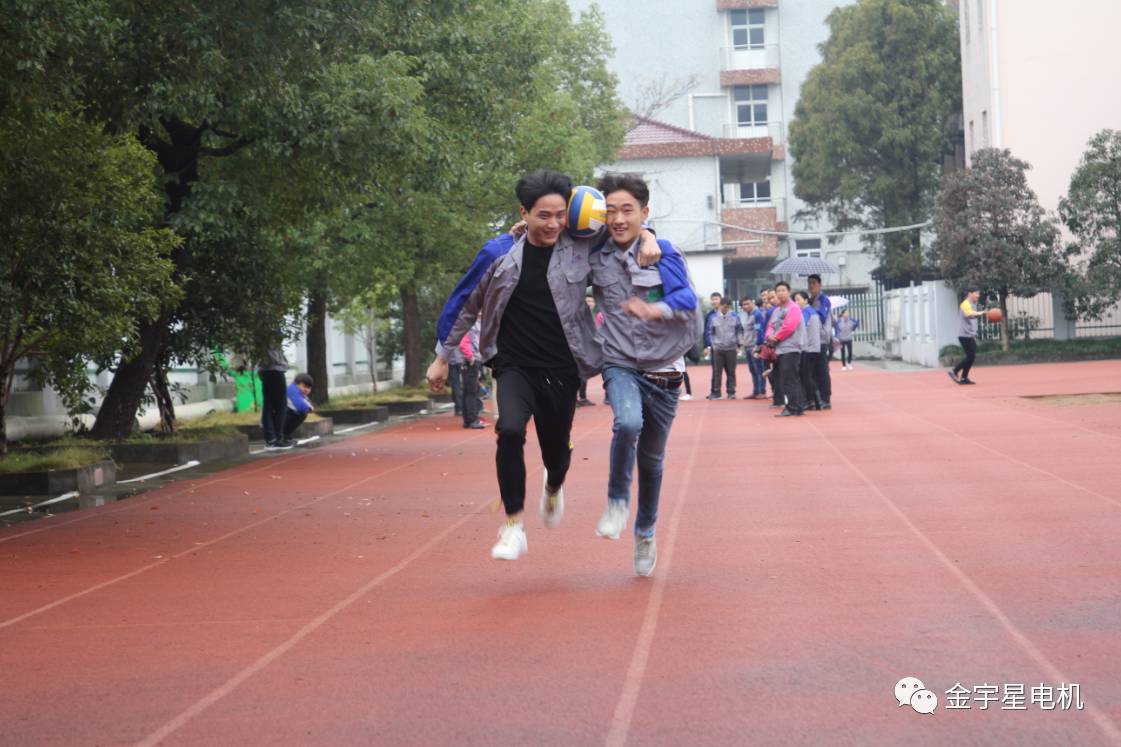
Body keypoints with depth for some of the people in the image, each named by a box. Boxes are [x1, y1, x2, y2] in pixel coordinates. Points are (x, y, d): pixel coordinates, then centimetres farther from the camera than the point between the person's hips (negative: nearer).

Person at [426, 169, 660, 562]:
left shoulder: (581, 247, -6)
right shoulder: (499, 254, -7)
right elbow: (465, 304, 7)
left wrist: (648, 238, -12)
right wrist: (442, 357, 11)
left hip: (562, 371, 2)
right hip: (514, 367, -1)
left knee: (556, 451, 13)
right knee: (510, 430, -27)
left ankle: (554, 487, 53)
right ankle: (513, 527, -16)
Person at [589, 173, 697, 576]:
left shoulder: (663, 253, -8)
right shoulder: (596, 257, 0)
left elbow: (688, 300, -19)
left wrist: (654, 309, -40)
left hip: (663, 369, 0)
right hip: (621, 365, 0)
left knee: (652, 458, 12)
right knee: (627, 423, -31)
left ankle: (645, 532, 35)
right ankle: (617, 501, -9)